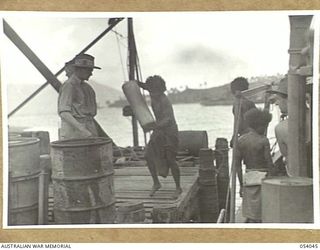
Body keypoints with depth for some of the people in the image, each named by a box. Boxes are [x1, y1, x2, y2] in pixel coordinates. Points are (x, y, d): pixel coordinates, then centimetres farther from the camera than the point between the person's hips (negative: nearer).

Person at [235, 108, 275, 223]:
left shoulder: (240, 140, 2)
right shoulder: (263, 141, -11)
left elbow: (237, 164, 5)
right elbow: (269, 164, -11)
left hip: (248, 178, 5)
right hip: (263, 178, -5)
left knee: (250, 216, 10)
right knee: (260, 217, 1)